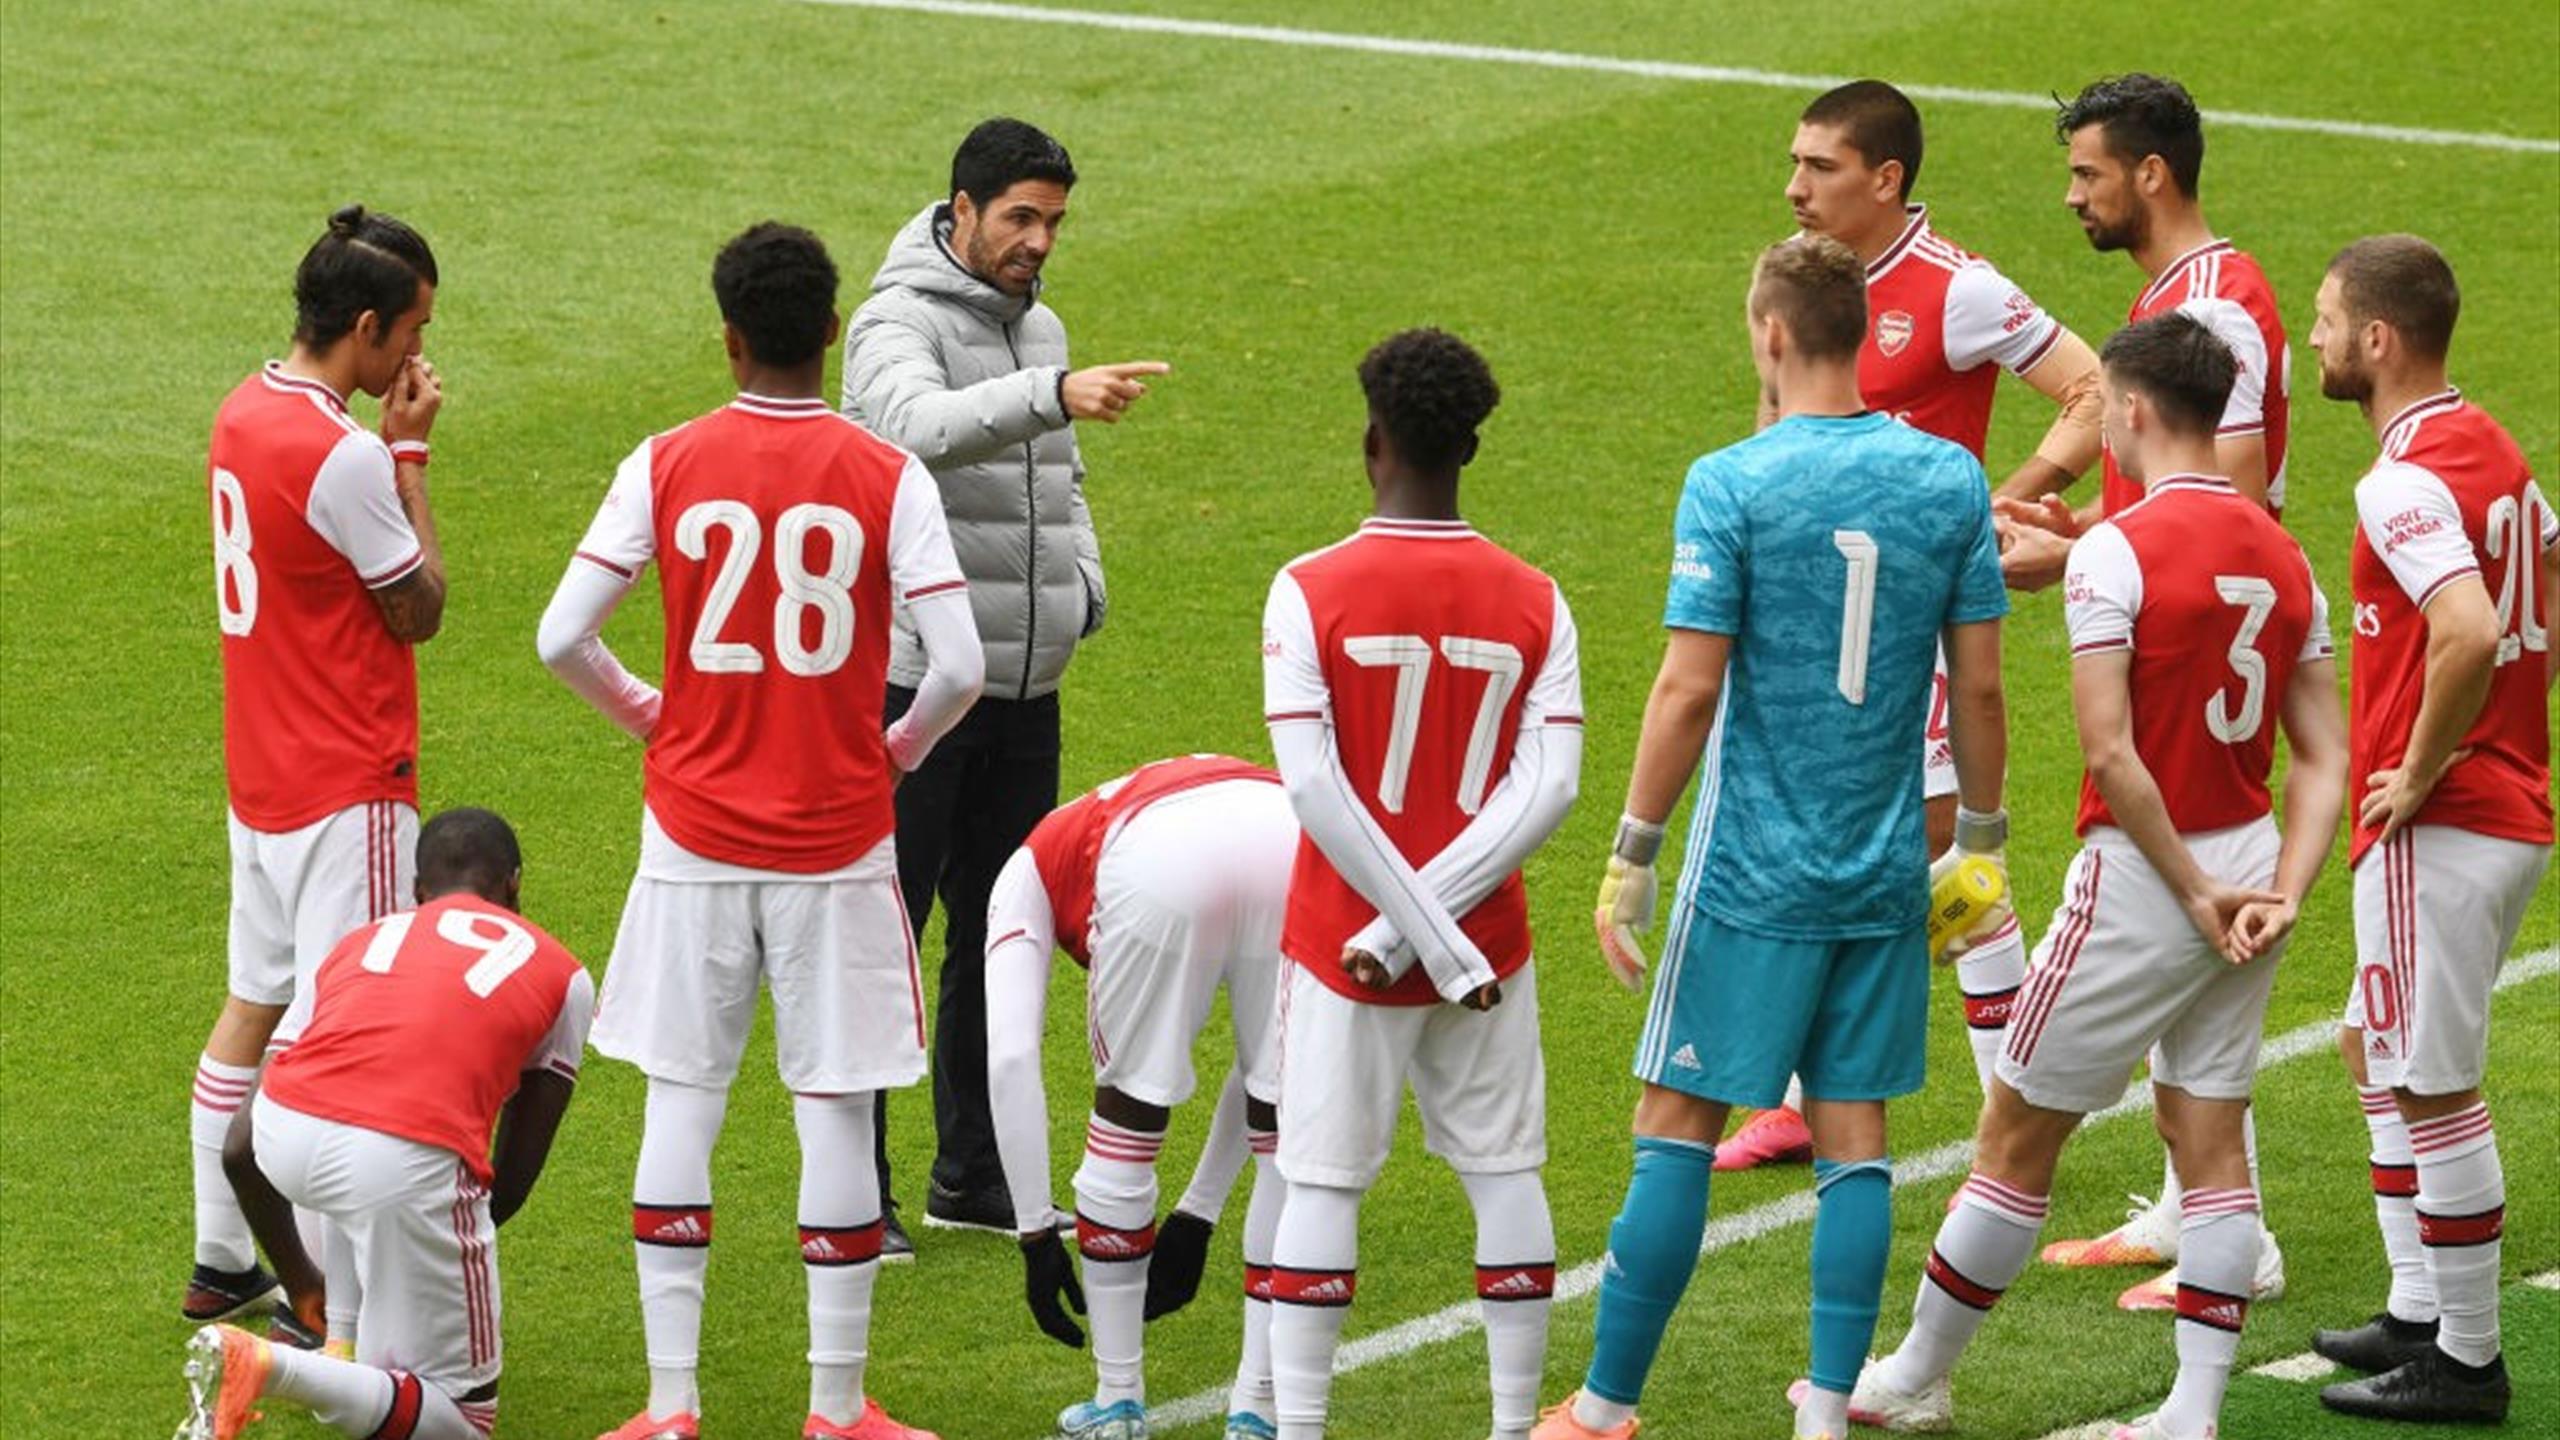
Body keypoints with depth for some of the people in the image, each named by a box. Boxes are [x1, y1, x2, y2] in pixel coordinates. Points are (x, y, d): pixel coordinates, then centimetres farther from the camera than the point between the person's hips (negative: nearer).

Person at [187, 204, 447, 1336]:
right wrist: (408, 450, -9)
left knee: (253, 1007, 16)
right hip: (348, 786, -9)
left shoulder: (245, 415, 5)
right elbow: (420, 607, -12)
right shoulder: (343, 455, -23)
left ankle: (221, 1265, 23)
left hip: (262, 770, 10)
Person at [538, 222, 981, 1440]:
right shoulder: (887, 478, -7)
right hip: (837, 838, -1)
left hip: (695, 834, 1)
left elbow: (561, 638, -7)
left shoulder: (666, 467, -4)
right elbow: (959, 664, -13)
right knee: (834, 1113, 6)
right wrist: (903, 744, 7)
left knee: (680, 1106, 8)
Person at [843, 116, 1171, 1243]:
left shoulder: (1040, 328, 14)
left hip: (1024, 686, 8)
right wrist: (1055, 393, -48)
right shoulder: (898, 324, -11)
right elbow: (925, 424, -33)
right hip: (913, 679, -8)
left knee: (1002, 936, 13)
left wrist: (1085, 586, 6)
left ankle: (974, 1179, 23)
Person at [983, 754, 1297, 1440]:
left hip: (1160, 864, -3)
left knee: (1126, 1126, 19)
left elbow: (1011, 1058, 19)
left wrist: (1036, 1236, 24)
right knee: (1286, 1138, 20)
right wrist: (1196, 1217, 54)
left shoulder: (1033, 867, 35)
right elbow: (1262, 1068, 47)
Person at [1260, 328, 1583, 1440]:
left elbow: (1313, 787, -17)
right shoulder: (1532, 603, -1)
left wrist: (1421, 936, -15)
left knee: (1322, 1181, 2)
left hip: (1341, 942, -2)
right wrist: (1429, 923, -13)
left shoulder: (1310, 591, -10)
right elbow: (1549, 789, -10)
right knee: (1504, 1171, 11)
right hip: (1487, 940, 2)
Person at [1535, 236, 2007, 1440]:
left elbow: (1690, 687, -13)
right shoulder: (1950, 481, 1)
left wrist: (1632, 856, -6)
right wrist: (1980, 838, 15)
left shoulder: (1731, 486, -11)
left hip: (1754, 877, -4)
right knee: (1853, 1136, 8)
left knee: (1676, 1129, 3)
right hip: (1888, 876, 4)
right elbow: (1977, 684, 4)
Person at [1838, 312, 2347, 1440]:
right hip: (2249, 861, 7)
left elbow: (2111, 753, -22)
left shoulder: (2117, 550, -16)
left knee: (2018, 1134, 6)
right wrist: (2280, 896, -2)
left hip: (2142, 877, -7)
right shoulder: (2282, 556, 6)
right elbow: (2325, 758, 4)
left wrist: (2193, 890, -15)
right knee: (2209, 1135, 10)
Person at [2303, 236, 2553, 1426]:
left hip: (2439, 831, -10)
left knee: (2434, 1090, -2)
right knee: (2379, 1055, 21)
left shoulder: (2405, 483, -19)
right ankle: (2418, 1313, 25)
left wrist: (2421, 772, -21)